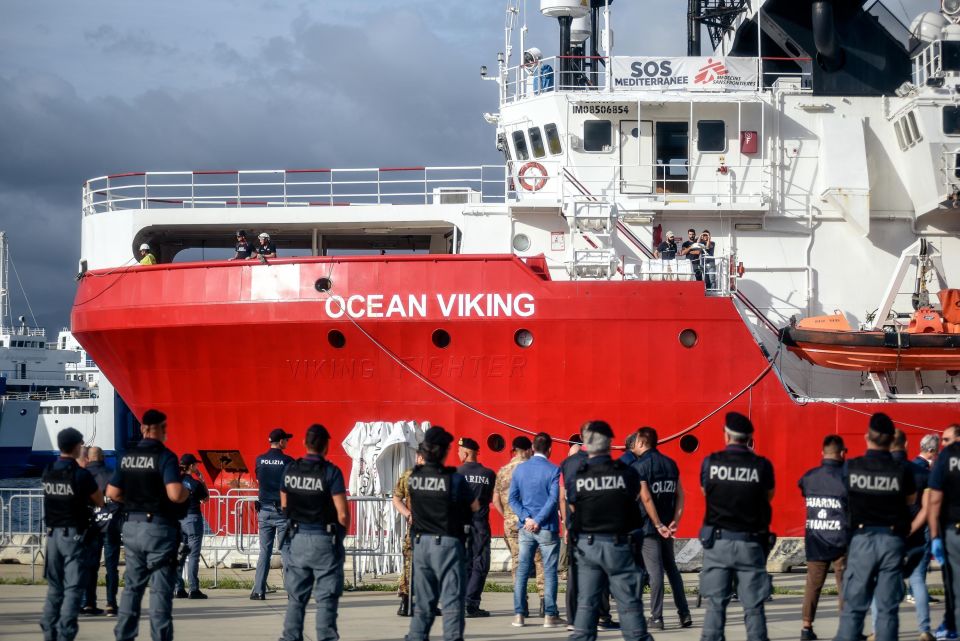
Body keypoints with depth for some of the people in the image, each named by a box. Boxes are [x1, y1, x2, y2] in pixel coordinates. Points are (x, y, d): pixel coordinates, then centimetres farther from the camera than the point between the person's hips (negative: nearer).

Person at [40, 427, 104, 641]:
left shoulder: (48, 472, 3)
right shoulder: (81, 474, -14)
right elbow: (100, 501, -4)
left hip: (53, 533, 6)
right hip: (74, 535, -6)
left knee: (54, 586, 14)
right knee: (73, 588, -4)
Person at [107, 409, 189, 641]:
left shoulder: (127, 457, 6)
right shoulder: (165, 456, -12)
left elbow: (112, 493, 6)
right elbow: (175, 494, -24)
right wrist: (186, 493, -3)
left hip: (132, 526, 6)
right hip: (159, 527, -6)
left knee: (132, 586, 14)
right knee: (160, 588, -1)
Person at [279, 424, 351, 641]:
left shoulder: (290, 470, 2)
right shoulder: (330, 472, -13)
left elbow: (284, 506, 12)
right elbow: (342, 513, -14)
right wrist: (343, 533, 3)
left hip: (298, 538, 4)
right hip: (325, 540, -4)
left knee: (296, 596, 12)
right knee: (326, 598, 1)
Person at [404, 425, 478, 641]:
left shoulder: (414, 477, 0)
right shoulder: (454, 479, -14)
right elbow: (475, 507, -2)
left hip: (421, 542, 5)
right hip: (447, 543, -5)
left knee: (423, 601, 13)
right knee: (452, 600, -1)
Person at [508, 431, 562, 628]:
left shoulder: (520, 469, 5)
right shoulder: (553, 470, -8)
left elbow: (513, 498, 1)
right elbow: (553, 499, -16)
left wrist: (527, 518, -6)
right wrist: (538, 521, -13)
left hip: (526, 529, 3)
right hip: (547, 528, -3)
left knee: (522, 570, 7)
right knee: (549, 571, 2)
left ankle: (519, 614, 4)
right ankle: (550, 615, 0)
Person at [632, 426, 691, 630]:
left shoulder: (639, 466, -10)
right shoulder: (670, 464, 10)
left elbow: (646, 498, -17)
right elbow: (680, 495, 6)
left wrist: (659, 525, -15)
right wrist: (675, 521, 2)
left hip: (648, 527, -6)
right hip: (667, 525, 6)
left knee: (655, 571, -5)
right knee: (672, 569, 14)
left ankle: (657, 617, -5)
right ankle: (684, 615, 12)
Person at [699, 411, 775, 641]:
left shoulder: (711, 462, -4)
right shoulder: (761, 465, -6)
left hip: (717, 542, 1)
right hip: (750, 543, -1)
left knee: (715, 605, 5)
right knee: (753, 607, 4)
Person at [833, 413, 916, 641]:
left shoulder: (850, 467, -6)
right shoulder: (901, 470, -6)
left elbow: (845, 497, 6)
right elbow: (911, 499, 9)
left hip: (861, 539, 0)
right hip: (892, 539, 0)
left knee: (853, 607, 4)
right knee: (888, 608, 3)